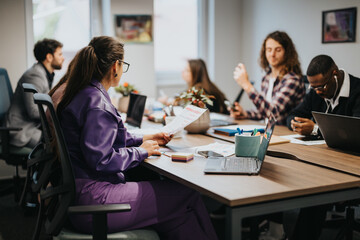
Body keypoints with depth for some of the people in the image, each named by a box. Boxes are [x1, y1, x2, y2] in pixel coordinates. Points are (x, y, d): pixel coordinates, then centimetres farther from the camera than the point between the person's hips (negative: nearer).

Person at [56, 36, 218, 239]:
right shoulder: (97, 103, -19)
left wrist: (142, 140, 20)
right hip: (92, 198, -10)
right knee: (187, 196, -8)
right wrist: (141, 151, -8)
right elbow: (100, 159, -23)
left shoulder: (83, 94, 12)